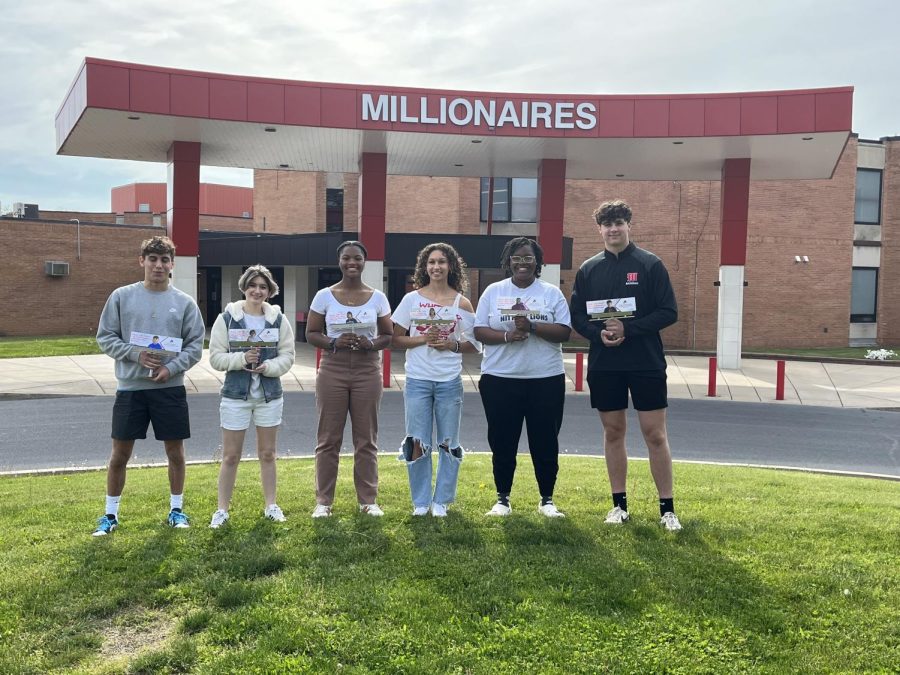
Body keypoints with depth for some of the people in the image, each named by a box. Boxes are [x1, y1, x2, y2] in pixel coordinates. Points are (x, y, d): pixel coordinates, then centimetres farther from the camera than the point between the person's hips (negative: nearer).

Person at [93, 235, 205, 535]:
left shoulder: (185, 302, 1)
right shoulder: (122, 296, 0)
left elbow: (195, 345, 2)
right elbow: (105, 337, 1)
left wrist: (172, 367, -14)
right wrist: (135, 354, -14)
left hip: (170, 388, 1)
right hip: (130, 388, 0)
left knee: (175, 452, 8)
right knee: (120, 454, 6)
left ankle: (176, 509, 25)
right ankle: (110, 514, 22)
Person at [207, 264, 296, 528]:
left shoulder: (279, 319, 1)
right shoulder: (226, 318, -4)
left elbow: (287, 355, 0)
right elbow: (216, 357, -6)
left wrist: (268, 366, -18)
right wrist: (242, 359, -21)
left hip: (270, 395, 2)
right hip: (236, 394, -2)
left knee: (267, 454, 12)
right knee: (230, 456, 4)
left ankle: (271, 505, 25)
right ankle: (222, 509, 14)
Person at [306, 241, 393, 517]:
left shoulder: (377, 297, 4)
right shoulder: (324, 296, 1)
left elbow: (389, 336, 7)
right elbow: (311, 334, 2)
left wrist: (371, 344, -14)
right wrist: (334, 343, -16)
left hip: (367, 371, 1)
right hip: (333, 370, -1)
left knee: (366, 439, 6)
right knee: (328, 438, 3)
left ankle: (368, 500, 17)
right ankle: (323, 501, 13)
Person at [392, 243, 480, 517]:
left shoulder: (461, 303, 3)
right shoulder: (412, 299, 3)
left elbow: (474, 345, 6)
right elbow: (396, 338, 2)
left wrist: (453, 345, -12)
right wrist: (423, 339, -13)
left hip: (449, 381, 1)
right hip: (417, 380, 0)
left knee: (448, 443, 6)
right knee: (417, 443, 2)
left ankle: (441, 501, 19)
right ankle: (420, 501, 16)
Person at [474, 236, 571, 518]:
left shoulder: (552, 293, 5)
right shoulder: (493, 291, 6)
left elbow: (564, 332, -4)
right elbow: (480, 331, 1)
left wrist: (532, 327, -18)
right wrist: (507, 336, -17)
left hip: (546, 379, 0)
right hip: (500, 379, 0)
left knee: (545, 441, 6)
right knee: (502, 442, 7)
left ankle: (547, 499, 20)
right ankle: (503, 499, 21)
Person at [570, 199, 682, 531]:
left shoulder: (650, 264, -3)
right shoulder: (588, 269, 7)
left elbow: (669, 312, -6)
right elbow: (577, 316, 7)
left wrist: (629, 329, -18)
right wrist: (598, 333, -13)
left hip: (646, 363, -3)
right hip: (604, 364, 3)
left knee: (655, 434, -1)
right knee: (613, 432, 10)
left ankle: (667, 509, 9)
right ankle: (619, 504, 21)